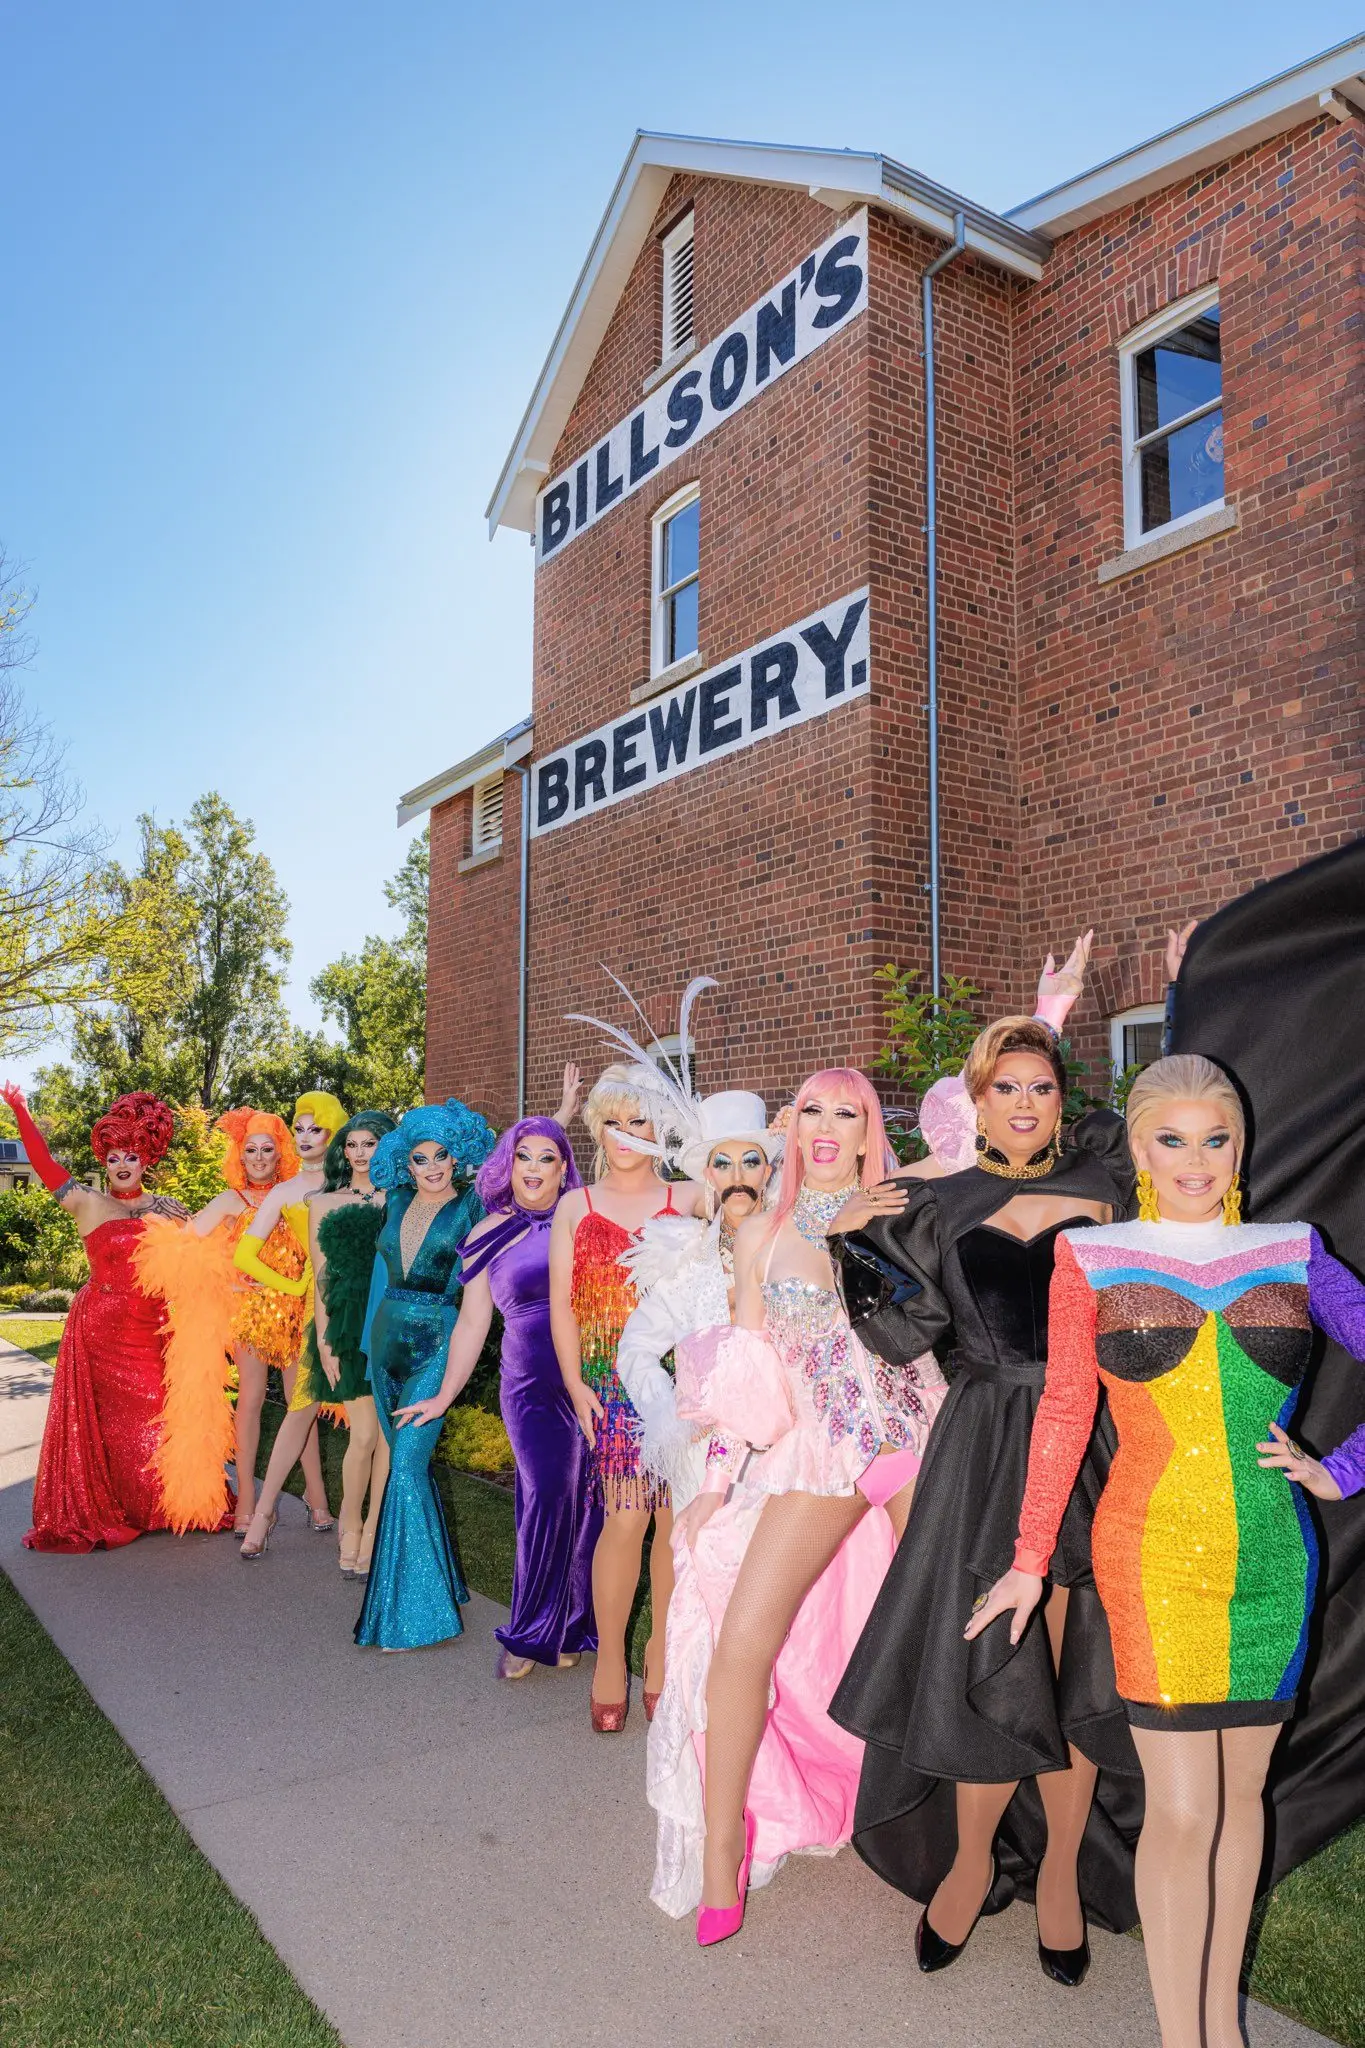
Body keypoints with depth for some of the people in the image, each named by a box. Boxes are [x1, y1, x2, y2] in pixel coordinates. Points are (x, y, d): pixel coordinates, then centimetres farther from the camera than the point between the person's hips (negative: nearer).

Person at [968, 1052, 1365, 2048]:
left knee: (1242, 1791, 14)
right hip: (1153, 1556, -2)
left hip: (1273, 1558, 3)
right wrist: (1030, 1562, 3)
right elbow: (1064, 1414, 1)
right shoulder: (1093, 1256, -1)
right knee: (1182, 1809, -1)